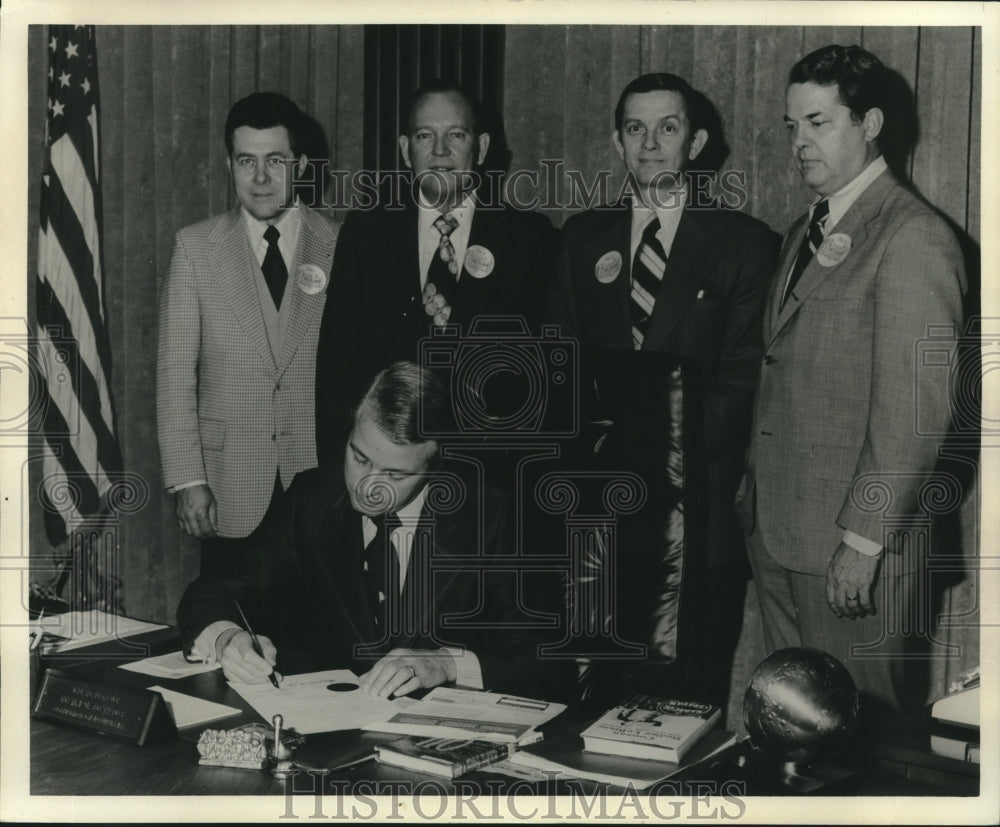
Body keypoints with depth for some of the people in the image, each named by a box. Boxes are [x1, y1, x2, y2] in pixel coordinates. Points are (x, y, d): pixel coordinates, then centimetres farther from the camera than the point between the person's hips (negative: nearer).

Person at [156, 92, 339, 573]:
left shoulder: (339, 248, 3)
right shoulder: (195, 249, 2)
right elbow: (175, 374, 0)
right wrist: (187, 479, -6)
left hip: (320, 480, 0)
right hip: (229, 488, 0)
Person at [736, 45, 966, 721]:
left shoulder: (914, 238, -12)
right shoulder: (805, 233, 17)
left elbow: (917, 411, -17)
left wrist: (863, 539, -18)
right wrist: (753, 494, 10)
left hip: (855, 545, -8)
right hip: (776, 534, 8)